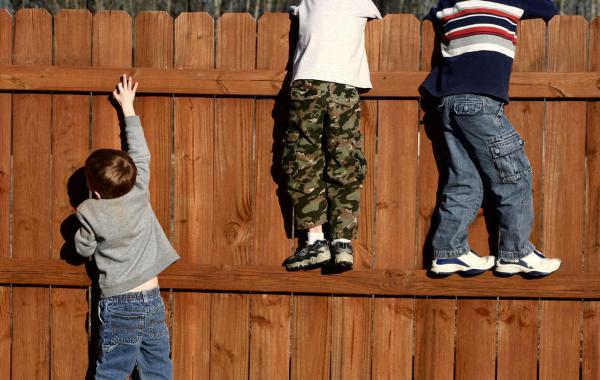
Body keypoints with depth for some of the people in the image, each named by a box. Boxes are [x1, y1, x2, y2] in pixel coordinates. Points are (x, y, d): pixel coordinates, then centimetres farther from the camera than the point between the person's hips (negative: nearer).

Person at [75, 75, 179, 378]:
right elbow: (140, 153, 12)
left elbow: (84, 249, 5)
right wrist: (127, 107, 21)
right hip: (153, 300, 3)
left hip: (120, 306, -3)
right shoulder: (140, 193, -2)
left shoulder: (91, 213, -10)